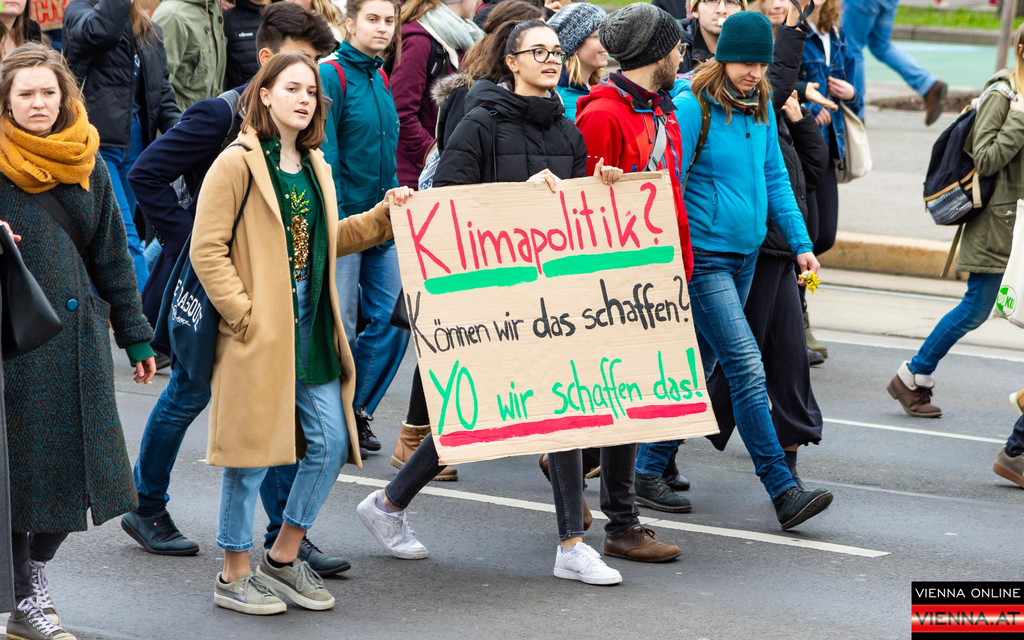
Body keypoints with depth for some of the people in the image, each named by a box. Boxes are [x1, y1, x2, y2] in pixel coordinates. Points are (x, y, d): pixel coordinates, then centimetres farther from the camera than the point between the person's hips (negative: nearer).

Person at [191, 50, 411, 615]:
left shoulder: (314, 166, 14)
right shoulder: (237, 164, -9)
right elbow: (208, 251, -11)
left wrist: (382, 215, 12)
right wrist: (244, 314, -15)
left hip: (313, 330, 7)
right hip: (259, 334, -7)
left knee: (330, 443, 6)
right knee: (254, 449, -1)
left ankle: (282, 559, 21)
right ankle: (234, 577, 12)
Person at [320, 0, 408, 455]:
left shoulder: (381, 79, 12)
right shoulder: (332, 77, -12)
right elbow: (325, 157, -16)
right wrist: (334, 221, -20)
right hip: (344, 223, -7)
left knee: (391, 319, 5)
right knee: (340, 327, -2)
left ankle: (358, 411, 17)